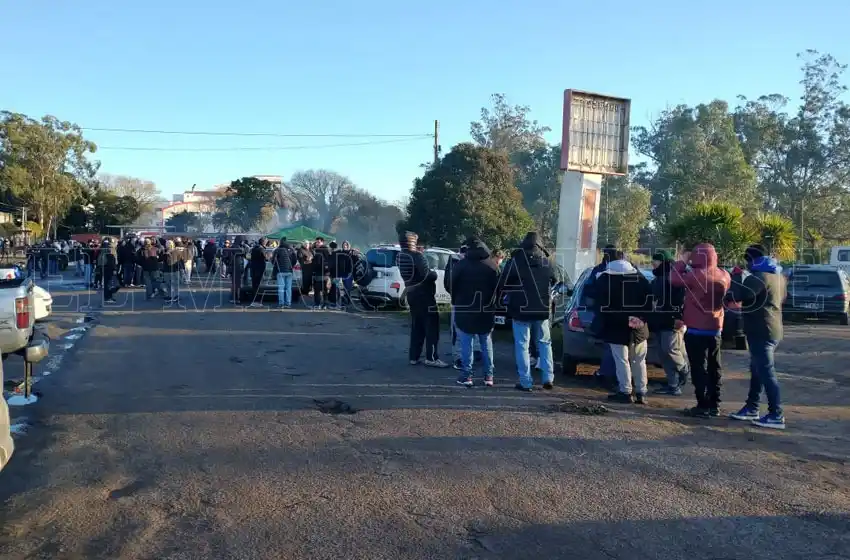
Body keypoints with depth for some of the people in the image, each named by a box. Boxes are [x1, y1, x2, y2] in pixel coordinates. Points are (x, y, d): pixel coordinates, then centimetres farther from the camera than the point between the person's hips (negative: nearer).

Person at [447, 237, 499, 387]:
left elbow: (450, 287, -6)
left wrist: (456, 301, 11)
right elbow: (498, 288, 3)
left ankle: (466, 375, 1)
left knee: (466, 344, 2)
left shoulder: (460, 265, -10)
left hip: (465, 310, -3)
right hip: (486, 310, 3)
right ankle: (488, 376, 13)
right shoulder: (492, 265, 1)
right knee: (486, 343, 12)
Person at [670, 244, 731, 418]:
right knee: (714, 368, 13)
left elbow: (674, 279, -12)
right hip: (715, 329, 7)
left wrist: (682, 261, 2)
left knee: (699, 368, -2)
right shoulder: (724, 276, 4)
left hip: (696, 330, -7)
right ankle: (714, 405, 19)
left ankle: (703, 406, 0)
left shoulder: (696, 275, -19)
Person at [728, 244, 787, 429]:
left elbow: (738, 295, -28)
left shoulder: (759, 277, -17)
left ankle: (776, 415, -4)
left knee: (766, 372, -7)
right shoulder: (778, 276, 15)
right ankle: (751, 408, 23)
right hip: (772, 330, 10)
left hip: (761, 331, -10)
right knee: (757, 370, 16)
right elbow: (782, 298, 30)